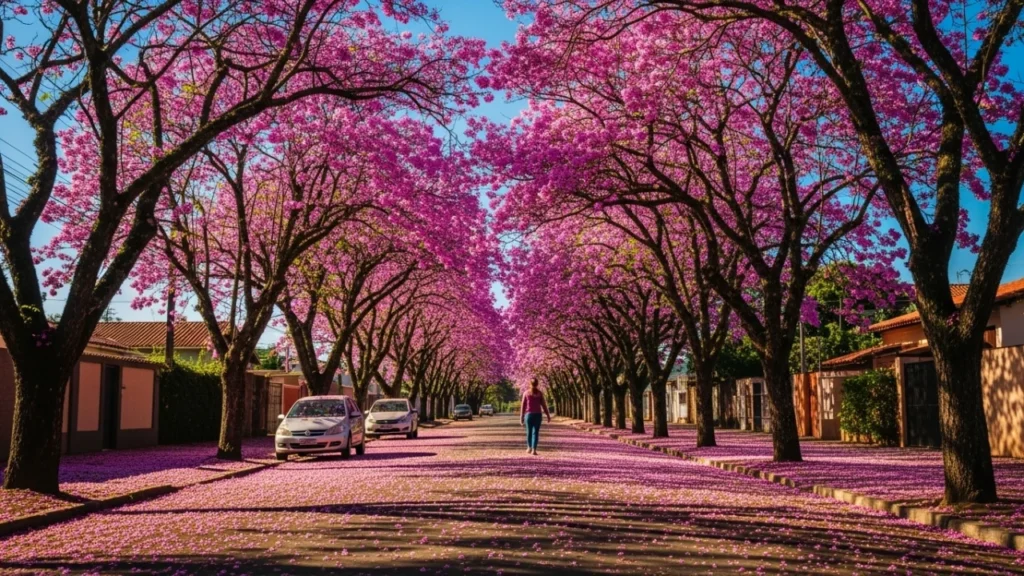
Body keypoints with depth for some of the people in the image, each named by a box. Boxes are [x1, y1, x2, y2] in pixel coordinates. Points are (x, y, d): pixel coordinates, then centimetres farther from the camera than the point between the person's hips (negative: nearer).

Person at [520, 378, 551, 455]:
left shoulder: (526, 393, 0)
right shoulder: (540, 393, 0)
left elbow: (523, 406, 0)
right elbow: (544, 405, -2)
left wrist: (521, 418, 3)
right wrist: (548, 416, 4)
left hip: (528, 414, 0)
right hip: (538, 415, 0)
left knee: (529, 431, 17)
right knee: (535, 432, 1)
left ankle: (529, 448, 28)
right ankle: (534, 449, -9)